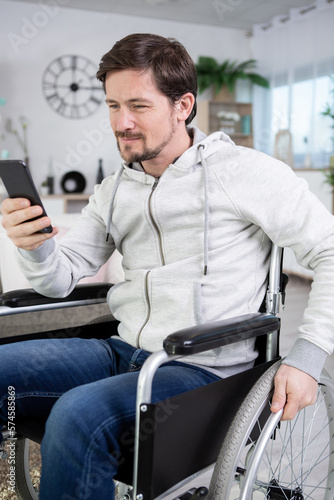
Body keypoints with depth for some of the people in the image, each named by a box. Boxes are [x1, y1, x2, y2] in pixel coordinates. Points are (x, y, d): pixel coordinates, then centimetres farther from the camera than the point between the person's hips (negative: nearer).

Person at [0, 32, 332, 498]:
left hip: (205, 368, -6)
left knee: (78, 413, -30)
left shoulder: (246, 171, -6)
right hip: (124, 351, 6)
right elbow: (61, 280, 10)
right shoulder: (114, 190, 12)